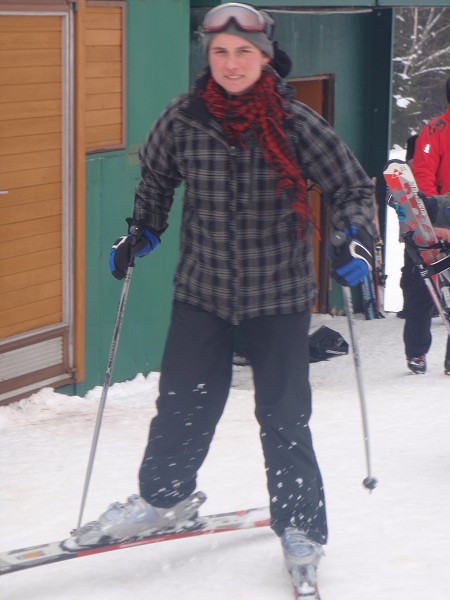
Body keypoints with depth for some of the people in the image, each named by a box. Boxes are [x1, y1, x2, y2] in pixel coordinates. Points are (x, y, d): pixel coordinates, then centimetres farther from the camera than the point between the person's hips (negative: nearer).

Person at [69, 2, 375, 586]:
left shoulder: (296, 123, -12)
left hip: (278, 293, -2)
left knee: (283, 413, 4)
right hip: (201, 287, 2)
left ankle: (300, 525, 19)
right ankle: (163, 495, 35)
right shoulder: (183, 119, -6)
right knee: (182, 401, 11)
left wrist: (356, 241, -18)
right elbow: (155, 177, 14)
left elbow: (352, 188, -3)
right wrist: (142, 232, 6)